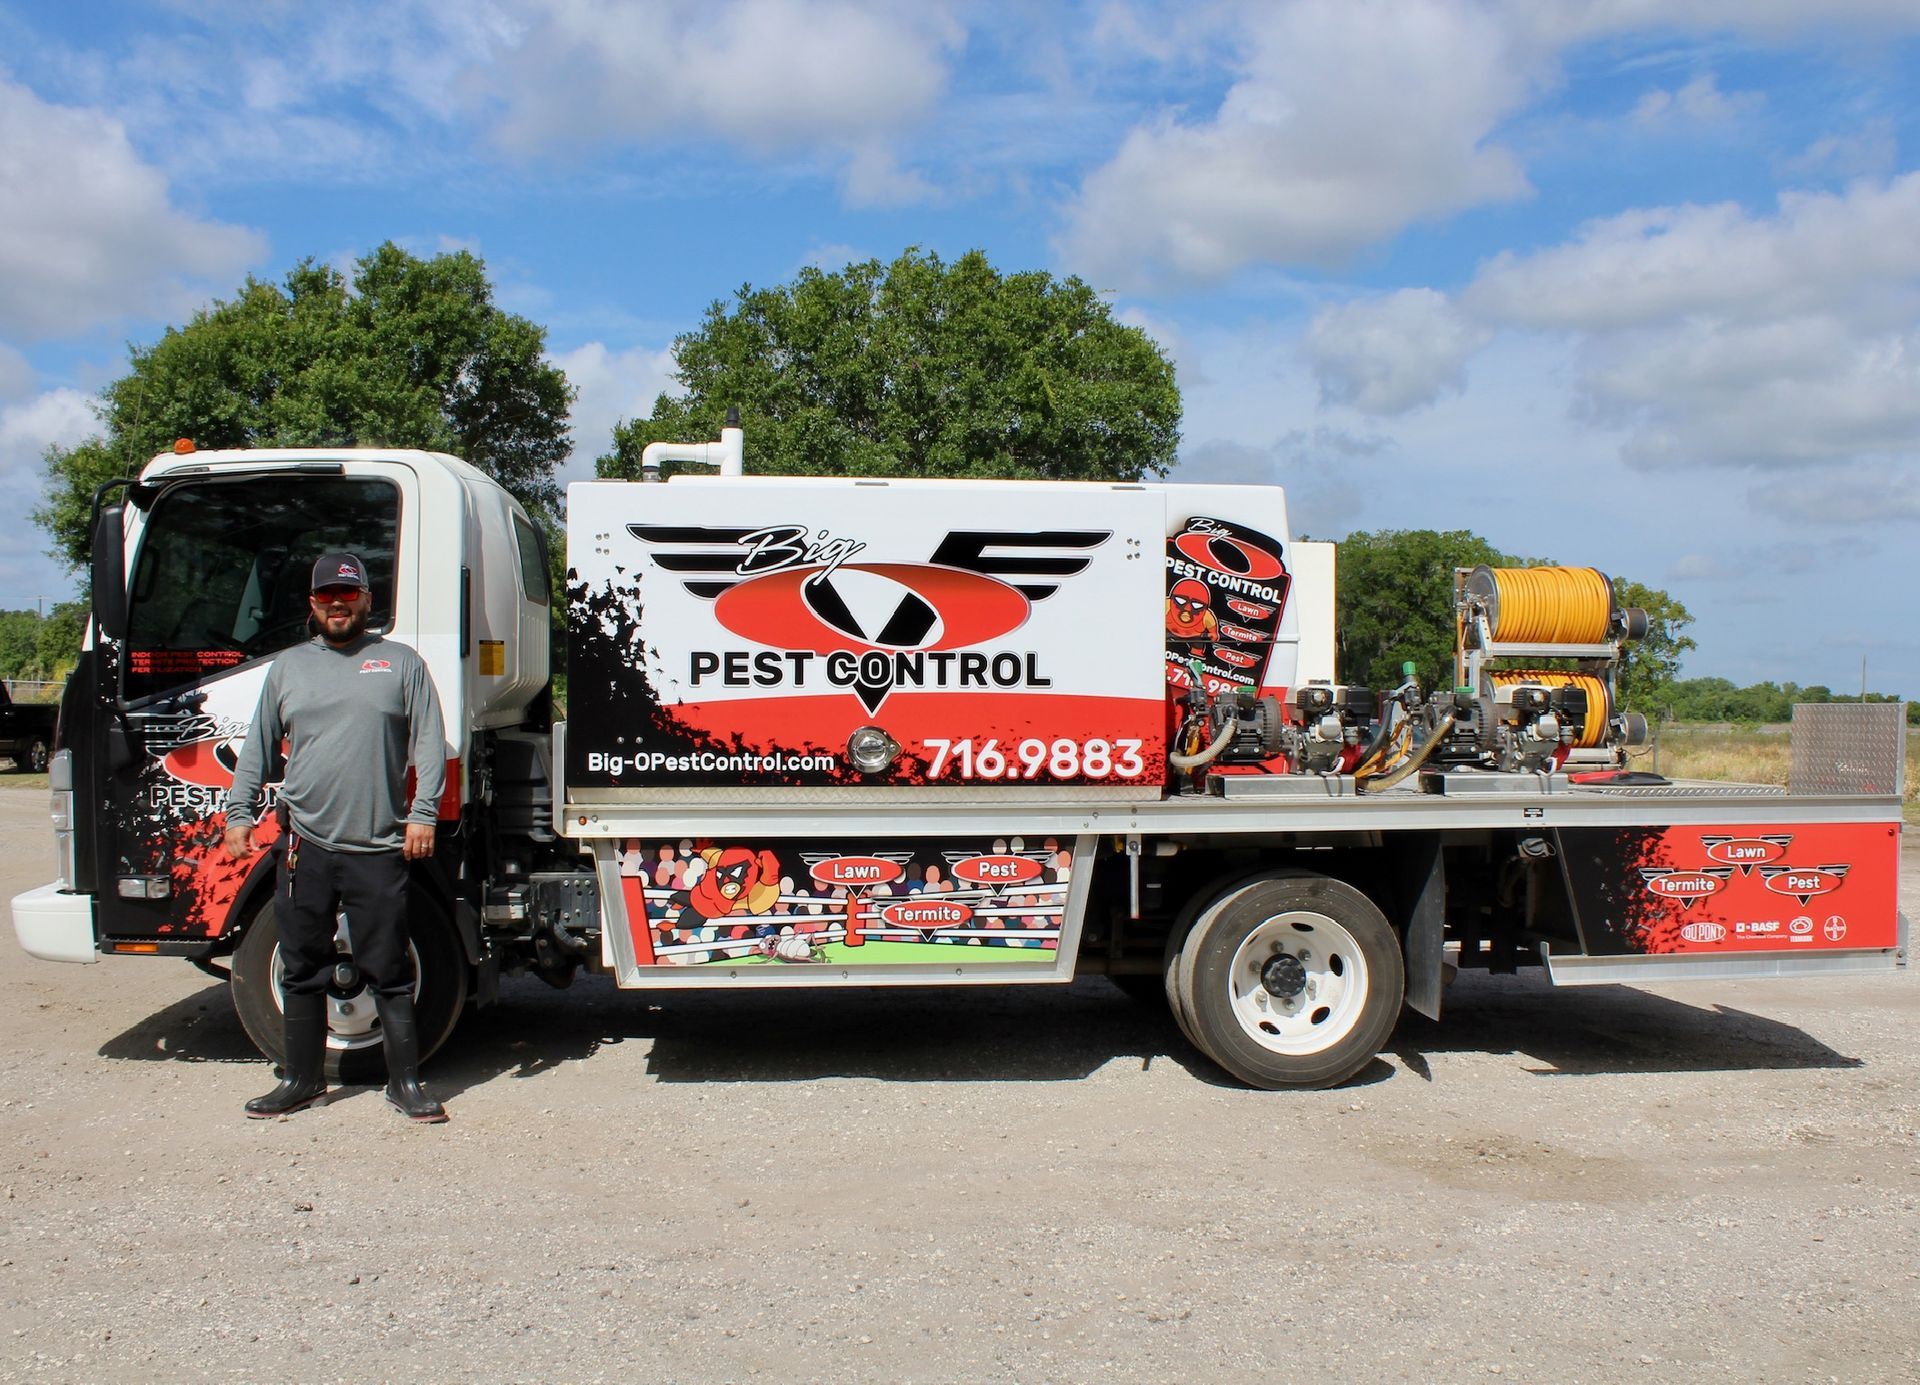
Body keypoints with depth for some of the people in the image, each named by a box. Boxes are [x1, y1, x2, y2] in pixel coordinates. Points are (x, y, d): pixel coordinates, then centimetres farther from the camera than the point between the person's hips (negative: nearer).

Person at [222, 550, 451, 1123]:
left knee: (389, 973, 1)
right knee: (302, 973, 11)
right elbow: (257, 747, 17)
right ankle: (303, 1080, 24)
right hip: (304, 846, 3)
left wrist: (423, 813, -8)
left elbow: (429, 744, 1)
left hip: (378, 848, -3)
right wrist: (239, 812, 9)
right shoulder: (287, 667, 15)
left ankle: (405, 1082, 10)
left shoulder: (401, 663, 7)